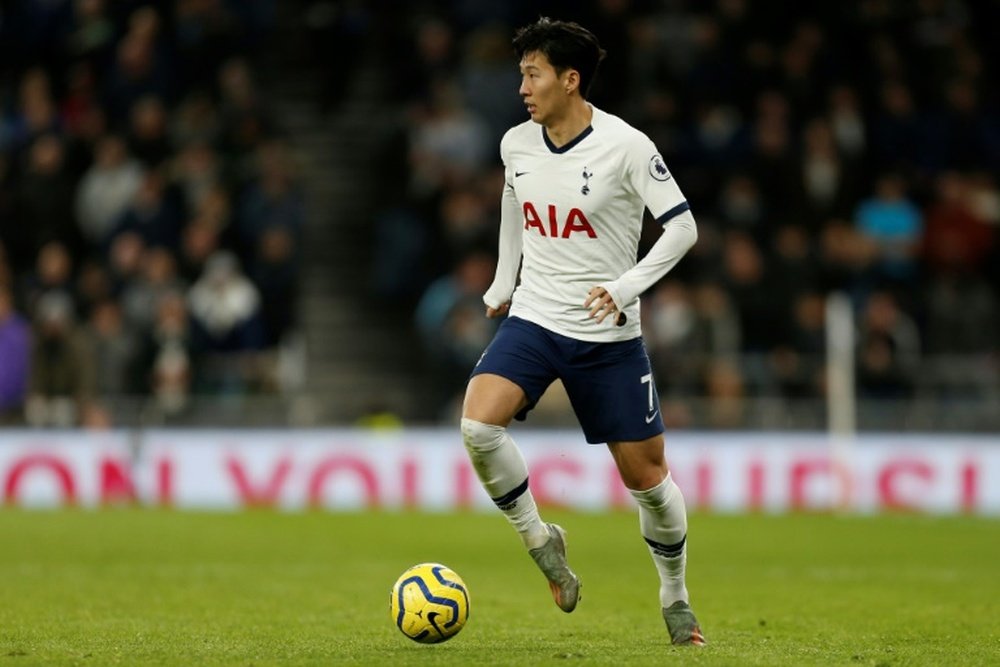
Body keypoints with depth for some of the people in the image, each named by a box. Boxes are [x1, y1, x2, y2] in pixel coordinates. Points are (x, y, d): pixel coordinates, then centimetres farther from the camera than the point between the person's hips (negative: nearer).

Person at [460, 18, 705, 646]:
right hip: (532, 319, 3)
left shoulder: (626, 146, -15)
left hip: (608, 336, -3)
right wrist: (502, 283, 24)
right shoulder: (516, 145, 1)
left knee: (646, 475, 2)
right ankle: (539, 539, -1)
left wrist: (626, 288, -22)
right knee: (478, 426, -23)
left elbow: (682, 227, -11)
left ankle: (676, 598, 26)